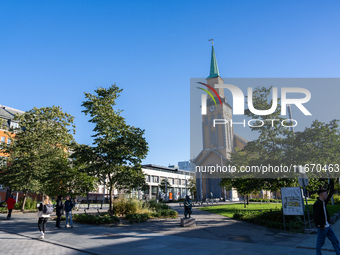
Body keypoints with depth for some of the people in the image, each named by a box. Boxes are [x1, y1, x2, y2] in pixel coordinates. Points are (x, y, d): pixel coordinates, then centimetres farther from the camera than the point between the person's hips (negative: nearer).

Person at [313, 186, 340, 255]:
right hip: (322, 227, -9)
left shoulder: (323, 202, 9)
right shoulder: (317, 204, -19)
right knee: (320, 242, 4)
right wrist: (322, 226, -21)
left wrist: (332, 186, 16)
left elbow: (330, 195, 23)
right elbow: (316, 216, -24)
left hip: (327, 226, 9)